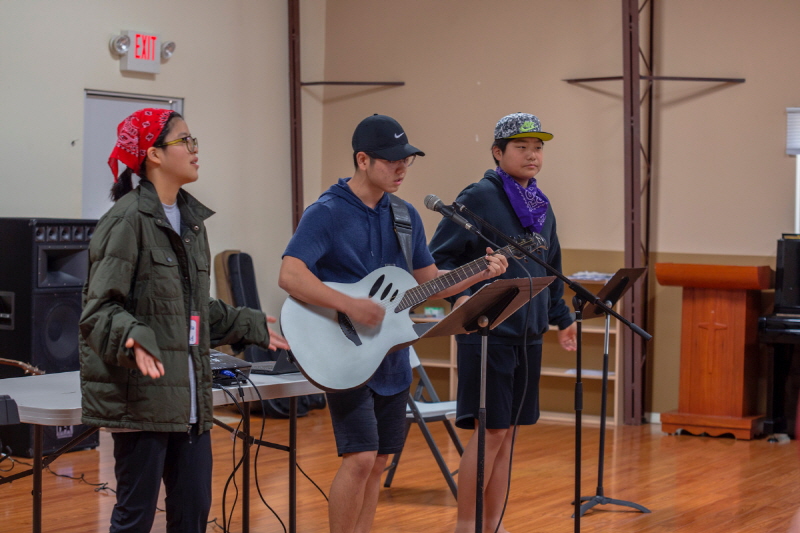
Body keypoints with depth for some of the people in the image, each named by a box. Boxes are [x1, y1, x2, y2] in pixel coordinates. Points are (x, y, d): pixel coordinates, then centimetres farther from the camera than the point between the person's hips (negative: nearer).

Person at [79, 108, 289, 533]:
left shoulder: (190, 221, 15)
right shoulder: (126, 220, -11)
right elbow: (99, 308, -15)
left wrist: (251, 326, 25)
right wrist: (133, 338, -33)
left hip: (188, 395, 8)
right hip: (141, 395, -8)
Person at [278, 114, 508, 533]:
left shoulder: (405, 216, 10)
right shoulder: (326, 213, -11)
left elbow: (429, 281, 16)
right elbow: (289, 276, -22)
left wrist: (479, 273, 0)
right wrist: (350, 306, -30)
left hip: (391, 356, 7)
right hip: (346, 359, -7)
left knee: (377, 462, 10)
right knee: (360, 459, -13)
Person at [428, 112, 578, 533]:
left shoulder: (542, 207, 14)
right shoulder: (479, 197, -8)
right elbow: (438, 257, -9)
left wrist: (562, 318, 23)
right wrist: (459, 295, -22)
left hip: (528, 336, 7)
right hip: (487, 333, -7)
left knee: (506, 433, 11)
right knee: (490, 431, -7)